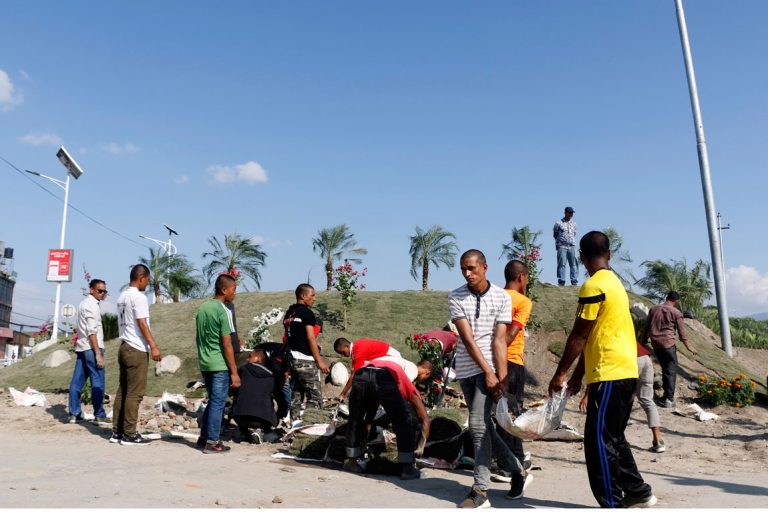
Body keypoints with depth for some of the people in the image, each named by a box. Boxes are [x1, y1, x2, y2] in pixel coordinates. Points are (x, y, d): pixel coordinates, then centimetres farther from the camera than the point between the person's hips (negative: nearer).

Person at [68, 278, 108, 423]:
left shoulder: (85, 303, 19)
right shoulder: (92, 305, -11)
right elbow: (92, 331, -18)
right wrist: (98, 353, -19)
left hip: (81, 347, 9)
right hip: (91, 347, -9)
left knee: (77, 381, 8)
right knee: (97, 382, -5)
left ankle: (74, 414, 11)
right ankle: (99, 415, -2)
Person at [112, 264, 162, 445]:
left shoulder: (122, 297, 15)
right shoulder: (139, 297, -13)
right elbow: (142, 324, -18)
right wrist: (154, 346, -17)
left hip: (124, 347, 9)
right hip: (137, 350, -9)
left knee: (122, 391, 11)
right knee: (135, 393, -4)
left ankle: (117, 432, 15)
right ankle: (129, 434, 0)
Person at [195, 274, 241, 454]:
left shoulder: (202, 308, 9)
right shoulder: (223, 311, -15)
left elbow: (197, 338, 16)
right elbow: (226, 344, -16)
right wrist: (234, 372, -13)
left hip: (204, 364, 8)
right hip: (220, 365, -8)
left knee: (212, 401, 19)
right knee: (218, 403, 1)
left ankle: (204, 437, 25)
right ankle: (212, 443, 6)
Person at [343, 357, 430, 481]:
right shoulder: (408, 387, 38)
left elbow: (370, 415, 52)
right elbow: (425, 419, 30)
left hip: (360, 376, 4)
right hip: (385, 379, -4)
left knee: (355, 420, 27)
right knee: (403, 423, 16)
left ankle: (352, 461, 36)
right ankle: (408, 468, 18)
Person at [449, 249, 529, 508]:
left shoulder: (502, 297, -5)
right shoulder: (455, 297, -2)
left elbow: (500, 340, -8)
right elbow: (467, 338, -10)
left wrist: (501, 376, -15)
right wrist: (488, 372, -15)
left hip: (490, 367, -3)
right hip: (466, 369, 4)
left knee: (478, 424, -12)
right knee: (483, 424, 12)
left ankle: (480, 490, -2)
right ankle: (517, 470, 30)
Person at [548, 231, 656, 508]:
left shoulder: (593, 286, -13)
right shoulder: (615, 282, 16)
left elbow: (579, 336, -13)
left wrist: (560, 373, -4)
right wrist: (578, 375, 21)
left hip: (610, 374, -10)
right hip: (626, 371, 10)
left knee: (599, 440, -3)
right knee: (613, 438, 19)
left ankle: (612, 503, 2)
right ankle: (638, 492, 28)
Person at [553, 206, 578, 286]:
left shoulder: (574, 224, 14)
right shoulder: (559, 223, 2)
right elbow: (554, 234, 10)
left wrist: (572, 241, 10)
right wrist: (560, 240, 10)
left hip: (572, 246, 4)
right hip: (562, 246, -4)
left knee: (574, 264, 0)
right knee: (562, 264, -5)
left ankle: (574, 281, 1)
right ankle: (561, 281, -3)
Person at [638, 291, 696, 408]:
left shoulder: (654, 309, 10)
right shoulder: (676, 313, -3)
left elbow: (645, 328, 13)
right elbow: (682, 333, 0)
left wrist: (642, 341, 21)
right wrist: (688, 347, 12)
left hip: (655, 344, 5)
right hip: (668, 344, -5)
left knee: (665, 368, 18)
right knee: (671, 371, 1)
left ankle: (667, 395, 23)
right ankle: (668, 398, -4)